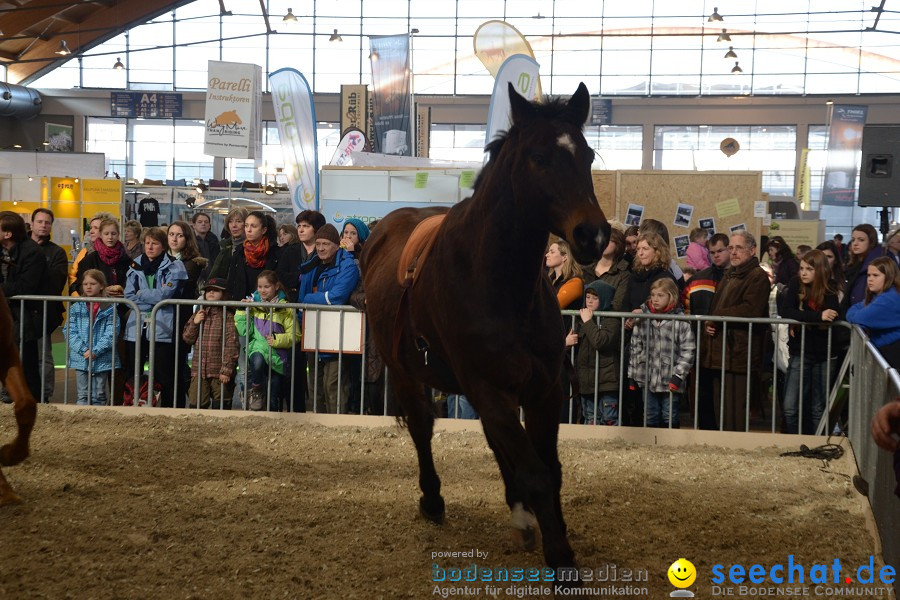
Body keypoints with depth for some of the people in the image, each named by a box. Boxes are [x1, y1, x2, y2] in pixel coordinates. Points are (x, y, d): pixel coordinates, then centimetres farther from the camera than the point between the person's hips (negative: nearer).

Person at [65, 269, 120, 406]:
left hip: (102, 360, -2)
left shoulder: (109, 309, -2)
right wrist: (83, 350, -13)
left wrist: (95, 351, -16)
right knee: (82, 396, 7)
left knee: (98, 397, 7)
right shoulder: (76, 308, 5)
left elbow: (111, 334, -8)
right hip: (81, 358, 2)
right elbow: (70, 331, -1)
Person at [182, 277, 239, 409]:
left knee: (220, 407, 1)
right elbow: (187, 339, 13)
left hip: (220, 373, -4)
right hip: (199, 370, 4)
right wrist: (195, 323, -5)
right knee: (196, 405, 2)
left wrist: (226, 370, -15)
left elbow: (232, 345, -9)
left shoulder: (227, 316, -3)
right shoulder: (199, 314, 14)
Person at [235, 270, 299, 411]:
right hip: (257, 348, 1)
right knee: (257, 360, -36)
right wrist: (242, 312, -7)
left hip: (277, 357, 0)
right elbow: (244, 331, 2)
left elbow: (295, 335, -3)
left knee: (274, 399, 3)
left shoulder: (285, 308, -2)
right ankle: (256, 391, -11)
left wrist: (278, 339, -18)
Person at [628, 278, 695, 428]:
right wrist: (632, 375, 7)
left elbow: (688, 350, -9)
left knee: (670, 418, 7)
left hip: (670, 381, -4)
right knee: (651, 418, 14)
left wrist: (678, 375, -14)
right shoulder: (642, 318, 3)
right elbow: (635, 348, 8)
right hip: (647, 379, 4)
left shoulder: (680, 321, -9)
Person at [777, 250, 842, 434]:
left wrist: (803, 318, -18)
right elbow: (784, 311, -17)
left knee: (819, 409, 6)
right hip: (800, 353, 0)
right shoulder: (795, 285, -2)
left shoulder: (830, 289, -1)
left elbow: (835, 317, -13)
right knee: (790, 407, -8)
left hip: (823, 355, 0)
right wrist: (818, 316, -26)